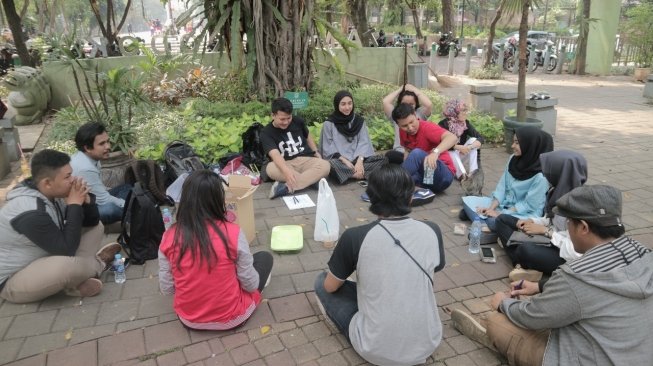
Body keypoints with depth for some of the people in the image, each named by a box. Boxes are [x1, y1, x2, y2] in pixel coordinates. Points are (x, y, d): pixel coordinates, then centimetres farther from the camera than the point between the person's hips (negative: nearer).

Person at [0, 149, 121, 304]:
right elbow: (67, 249, -31)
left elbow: (92, 222, 1)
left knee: (96, 228, 3)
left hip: (44, 258, 9)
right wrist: (74, 205, -28)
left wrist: (85, 199, -20)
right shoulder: (31, 212, -32)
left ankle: (76, 279, -11)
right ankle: (99, 262, -5)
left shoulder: (54, 195, -5)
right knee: (68, 264, -40)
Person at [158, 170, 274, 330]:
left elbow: (166, 289, -5)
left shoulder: (169, 237, -14)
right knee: (265, 257, 16)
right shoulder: (233, 233, -22)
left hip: (188, 319, 4)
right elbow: (251, 285, -12)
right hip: (230, 318, -4)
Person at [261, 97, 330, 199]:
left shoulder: (298, 121, 5)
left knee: (325, 165, -31)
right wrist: (286, 171, -44)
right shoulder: (266, 133, -8)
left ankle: (286, 187, -36)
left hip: (306, 160, 3)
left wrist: (316, 152, 9)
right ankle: (312, 179, -30)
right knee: (270, 169, -37)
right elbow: (275, 154, -25)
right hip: (285, 164, -3)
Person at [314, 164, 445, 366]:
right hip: (427, 346, 4)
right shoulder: (432, 232, -8)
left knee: (321, 282, 14)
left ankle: (367, 339, 6)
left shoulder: (355, 237, -17)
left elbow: (330, 287, -1)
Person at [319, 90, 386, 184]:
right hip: (339, 161, -3)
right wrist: (345, 161, -18)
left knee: (382, 159, -20)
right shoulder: (329, 123, 2)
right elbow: (328, 148, -3)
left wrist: (360, 161, -18)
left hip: (357, 159, 3)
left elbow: (364, 143, 1)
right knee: (331, 165, -38)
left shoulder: (359, 121, 11)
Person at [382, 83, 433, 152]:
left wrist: (414, 89, 1)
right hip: (399, 152, 1)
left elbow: (429, 104, -11)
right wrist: (400, 89, 9)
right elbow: (385, 102, -4)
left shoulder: (420, 113, 9)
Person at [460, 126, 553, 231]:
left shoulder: (541, 175, -23)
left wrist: (500, 214, -20)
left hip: (525, 214, -7)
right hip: (504, 204, 7)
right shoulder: (513, 160, -2)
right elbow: (502, 186, 1)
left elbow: (529, 205, -20)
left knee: (495, 221, -36)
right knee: (467, 200, 0)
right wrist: (491, 208, -12)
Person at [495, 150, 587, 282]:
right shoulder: (558, 191, -4)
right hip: (549, 240, 9)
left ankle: (526, 265, -2)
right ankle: (523, 266, -11)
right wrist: (531, 221, -6)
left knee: (526, 250, -38)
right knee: (502, 219, 4)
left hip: (566, 257, -9)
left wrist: (545, 231, -22)